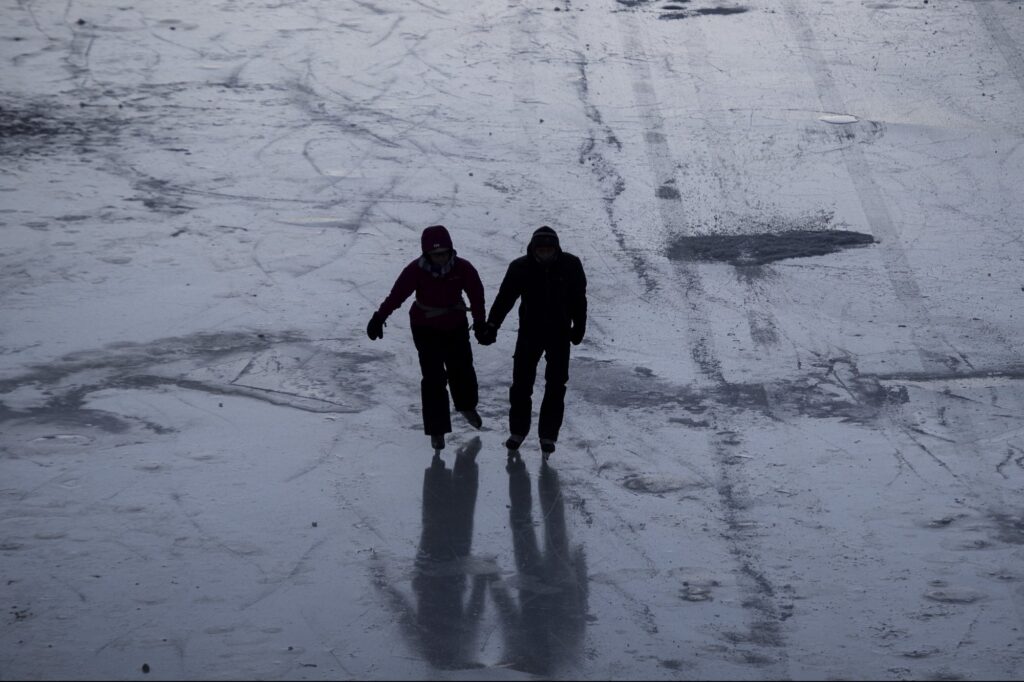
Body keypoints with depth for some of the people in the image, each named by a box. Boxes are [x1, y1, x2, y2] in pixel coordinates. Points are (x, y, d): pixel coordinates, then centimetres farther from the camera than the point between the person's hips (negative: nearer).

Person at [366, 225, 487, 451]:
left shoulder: (462, 268, -16)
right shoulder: (416, 270, -22)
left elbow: (476, 294, -7)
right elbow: (397, 294, -25)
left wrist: (479, 321, -7)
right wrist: (379, 318, -33)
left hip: (456, 325, 3)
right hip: (426, 328, -3)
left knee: (462, 368, 17)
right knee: (433, 377, -7)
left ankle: (467, 406, 48)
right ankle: (437, 429, 2)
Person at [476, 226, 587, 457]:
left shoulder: (570, 266, -8)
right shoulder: (521, 267, -10)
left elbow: (579, 299, 3)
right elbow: (505, 297, -12)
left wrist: (579, 327, 8)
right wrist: (491, 325, -22)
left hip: (560, 333, 0)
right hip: (530, 332, 0)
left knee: (556, 386, 3)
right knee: (521, 384, 3)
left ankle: (548, 435, 14)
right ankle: (517, 431, 19)